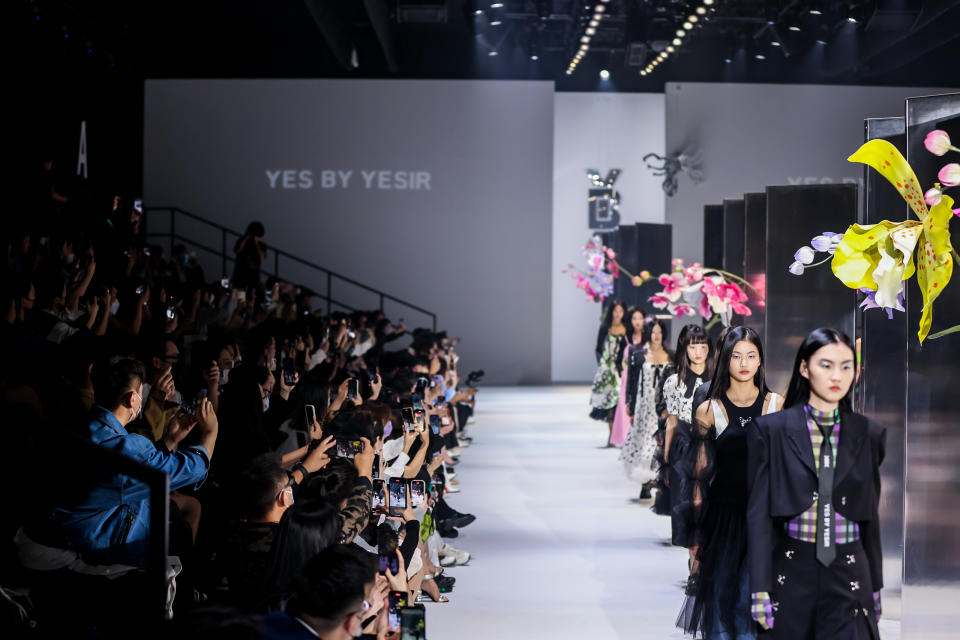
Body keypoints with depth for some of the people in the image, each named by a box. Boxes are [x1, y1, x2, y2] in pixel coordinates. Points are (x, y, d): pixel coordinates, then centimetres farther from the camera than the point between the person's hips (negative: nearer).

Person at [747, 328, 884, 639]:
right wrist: (760, 590, -8)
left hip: (849, 578, 1)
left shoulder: (869, 434, 7)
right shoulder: (770, 430, -1)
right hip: (791, 575, -1)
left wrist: (876, 587, 13)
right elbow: (759, 513, -3)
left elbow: (871, 515, 12)